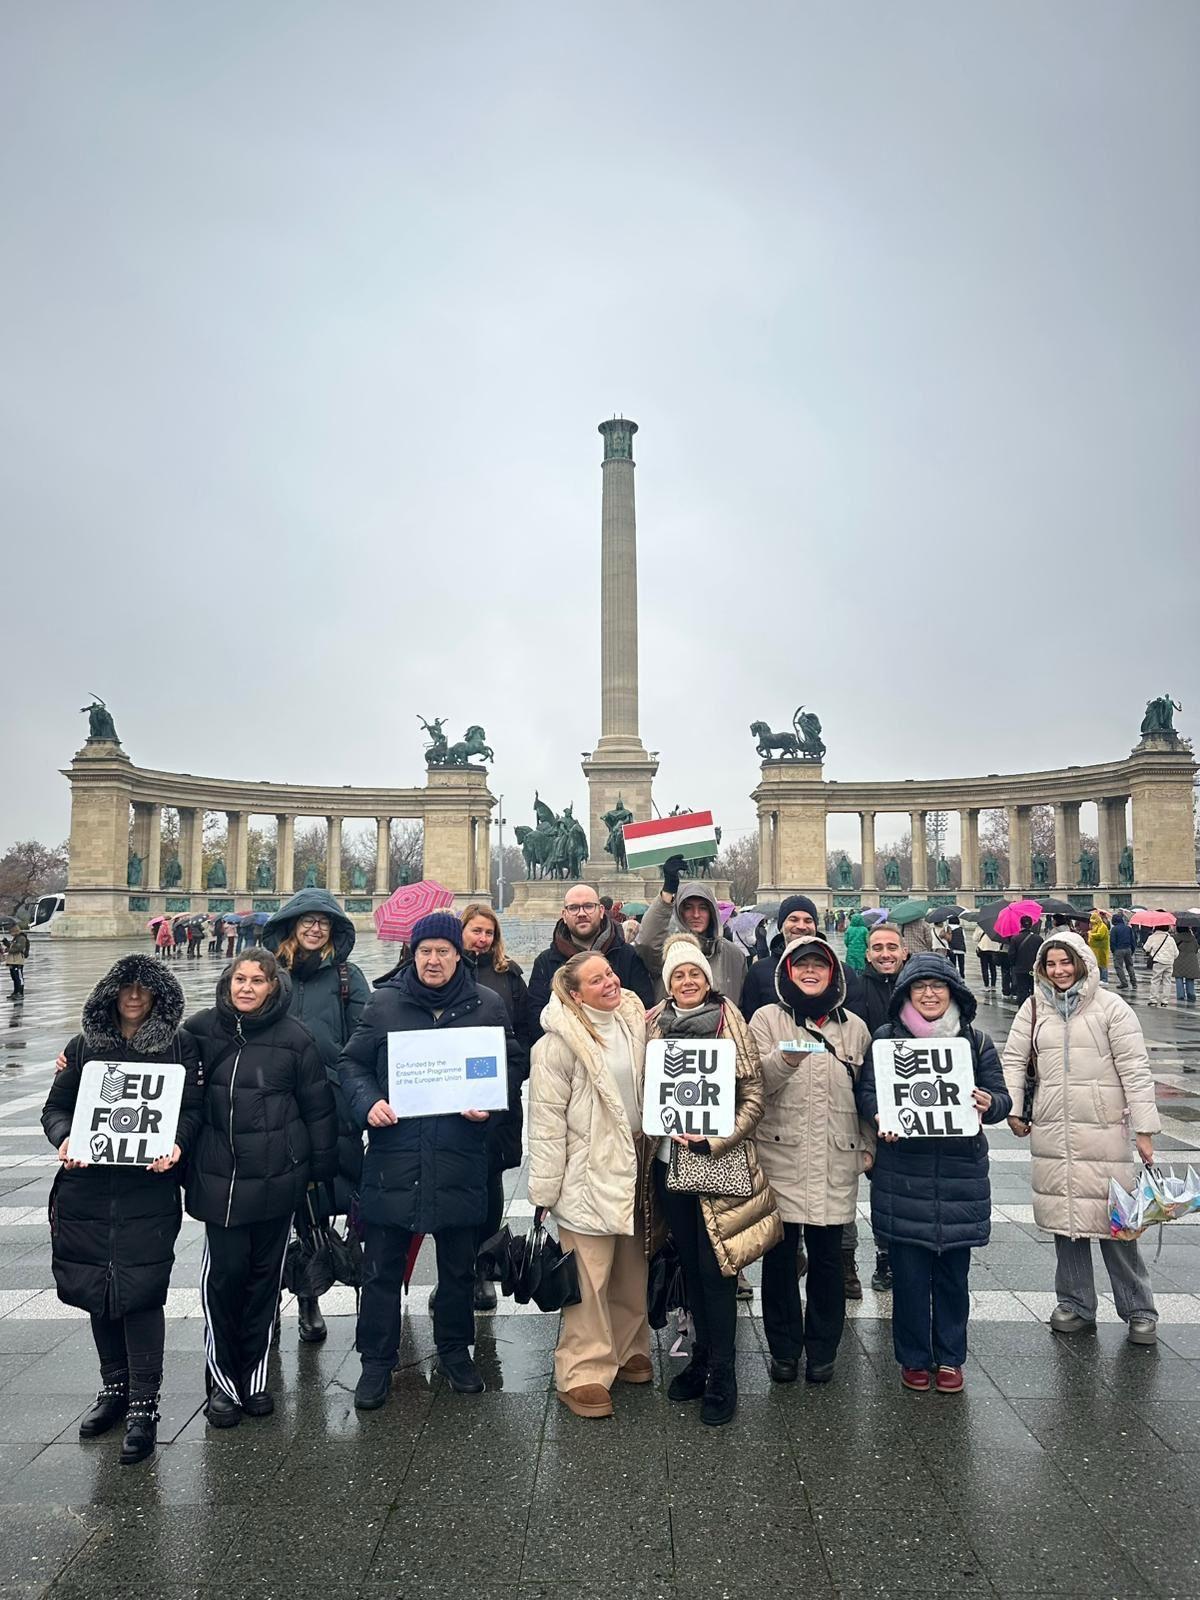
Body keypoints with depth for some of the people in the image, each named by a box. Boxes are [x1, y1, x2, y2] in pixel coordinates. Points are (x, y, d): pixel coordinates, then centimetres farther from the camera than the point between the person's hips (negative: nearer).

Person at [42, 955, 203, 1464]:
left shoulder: (179, 1045, 2)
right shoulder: (85, 1045, 9)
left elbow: (193, 1109, 0)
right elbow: (55, 1106, 12)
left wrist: (177, 1143, -19)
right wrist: (64, 1137, -8)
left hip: (149, 1190, -3)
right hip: (86, 1188, 4)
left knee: (139, 1291, -5)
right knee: (96, 1290, 12)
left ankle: (143, 1408, 7)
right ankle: (114, 1386, 33)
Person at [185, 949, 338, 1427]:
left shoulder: (295, 1037, -4)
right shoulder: (200, 1029, 0)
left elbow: (318, 1106, 1)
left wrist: (320, 1169, 3)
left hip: (277, 1176, 0)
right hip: (219, 1177, 1)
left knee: (265, 1274, 10)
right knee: (224, 1272, 0)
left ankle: (255, 1376, 26)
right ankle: (223, 1382, 17)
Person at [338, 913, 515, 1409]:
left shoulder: (487, 1004, 1)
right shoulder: (383, 1002, 1)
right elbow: (351, 1063, 6)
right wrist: (368, 1102, -12)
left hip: (460, 1159, 1)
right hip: (393, 1157, 0)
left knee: (458, 1265, 16)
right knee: (382, 1266, 9)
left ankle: (454, 1350, 35)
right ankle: (376, 1360, 26)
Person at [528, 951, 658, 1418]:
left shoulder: (634, 1022, 5)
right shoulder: (560, 1041, -15)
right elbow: (547, 1117, -13)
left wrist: (652, 1157, 15)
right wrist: (545, 1189, -12)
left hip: (634, 1166, 6)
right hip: (588, 1173, -6)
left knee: (632, 1270, 18)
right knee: (588, 1279, 0)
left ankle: (628, 1350, 36)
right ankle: (582, 1372, 15)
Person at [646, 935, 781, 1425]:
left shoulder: (730, 1021, -5)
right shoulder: (653, 1024, 4)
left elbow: (754, 1093, -6)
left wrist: (714, 1140, -15)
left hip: (721, 1159, -3)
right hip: (670, 1159, 4)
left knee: (715, 1266, 0)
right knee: (690, 1264, 15)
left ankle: (721, 1375, 13)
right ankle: (702, 1355, 32)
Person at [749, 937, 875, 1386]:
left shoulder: (855, 1027, 9)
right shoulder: (767, 1019, 0)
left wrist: (867, 1147, 11)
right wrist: (784, 1060, -27)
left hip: (835, 1162, 2)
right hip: (780, 1157, -2)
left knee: (827, 1256, 9)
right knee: (780, 1255, 6)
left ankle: (822, 1350, 26)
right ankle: (783, 1349, 23)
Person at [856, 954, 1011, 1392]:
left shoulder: (977, 1042, 7)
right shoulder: (887, 1039, 3)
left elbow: (1001, 1098, 6)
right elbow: (866, 1092, 1)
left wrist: (988, 1104, -17)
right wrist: (881, 1117, -20)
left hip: (961, 1175, 1)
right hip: (903, 1174, -1)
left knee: (953, 1273, 10)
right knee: (908, 1272, 5)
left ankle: (950, 1358, 27)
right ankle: (913, 1358, 22)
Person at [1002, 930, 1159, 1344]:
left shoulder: (1110, 1008, -4)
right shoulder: (1034, 1008, 6)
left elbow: (1135, 1070, -5)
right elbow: (1014, 1060, 10)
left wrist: (1144, 1129, -7)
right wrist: (1013, 1110, 3)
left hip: (1103, 1130, -3)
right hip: (1051, 1131, 4)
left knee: (1113, 1220, 0)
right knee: (1064, 1216, 11)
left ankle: (1139, 1310, 17)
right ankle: (1076, 1305, 25)